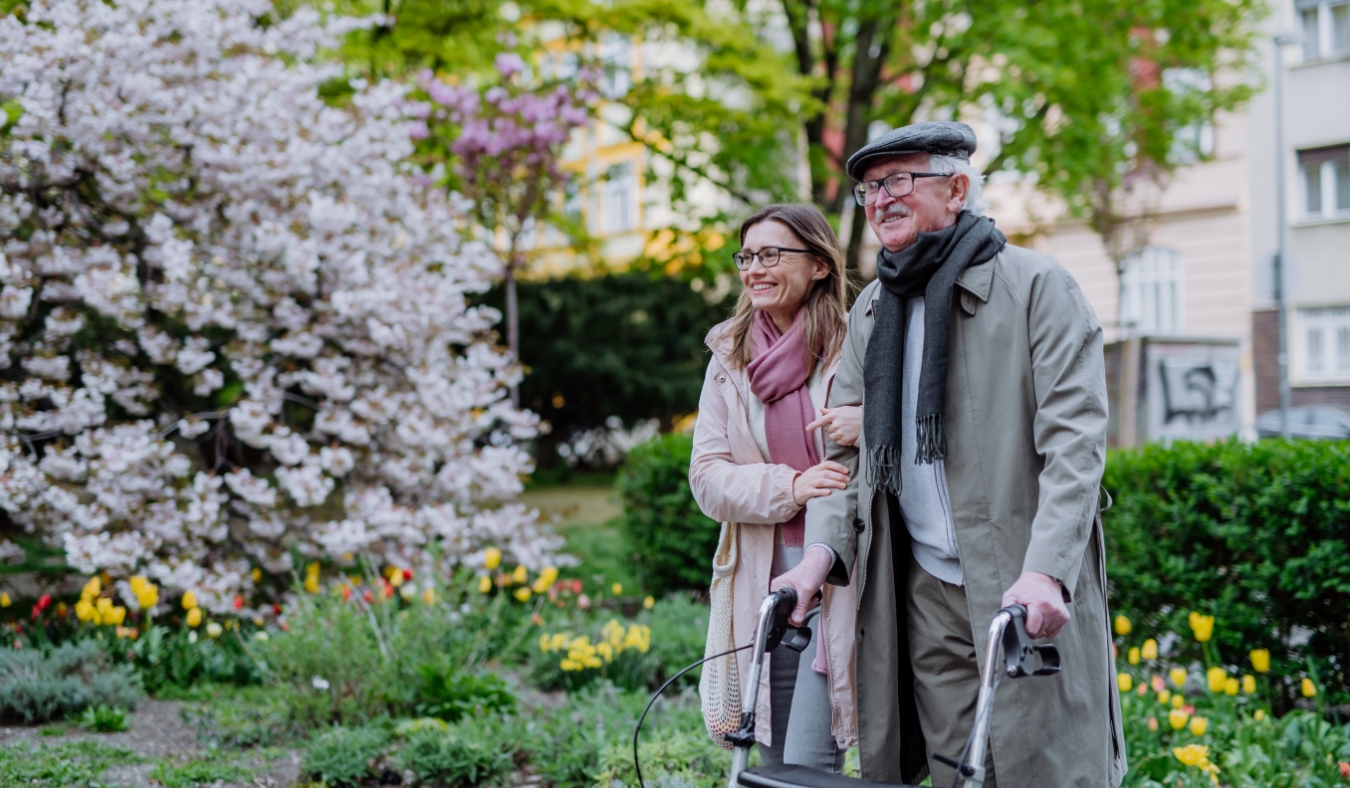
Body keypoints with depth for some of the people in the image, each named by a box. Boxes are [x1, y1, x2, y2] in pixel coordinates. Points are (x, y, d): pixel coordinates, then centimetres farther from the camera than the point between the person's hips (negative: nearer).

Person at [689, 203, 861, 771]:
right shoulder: (730, 361, 10)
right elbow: (706, 478, 4)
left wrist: (873, 426, -23)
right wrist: (789, 486, -13)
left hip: (843, 577, -4)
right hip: (766, 580, 4)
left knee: (809, 764, -11)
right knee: (775, 765, 11)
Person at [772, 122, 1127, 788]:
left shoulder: (1038, 288, -4)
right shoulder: (872, 311, 15)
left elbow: (1075, 441, -12)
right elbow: (844, 451, 17)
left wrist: (1045, 571, -25)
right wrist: (820, 553, 0)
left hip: (1028, 595, -5)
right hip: (924, 599, 5)